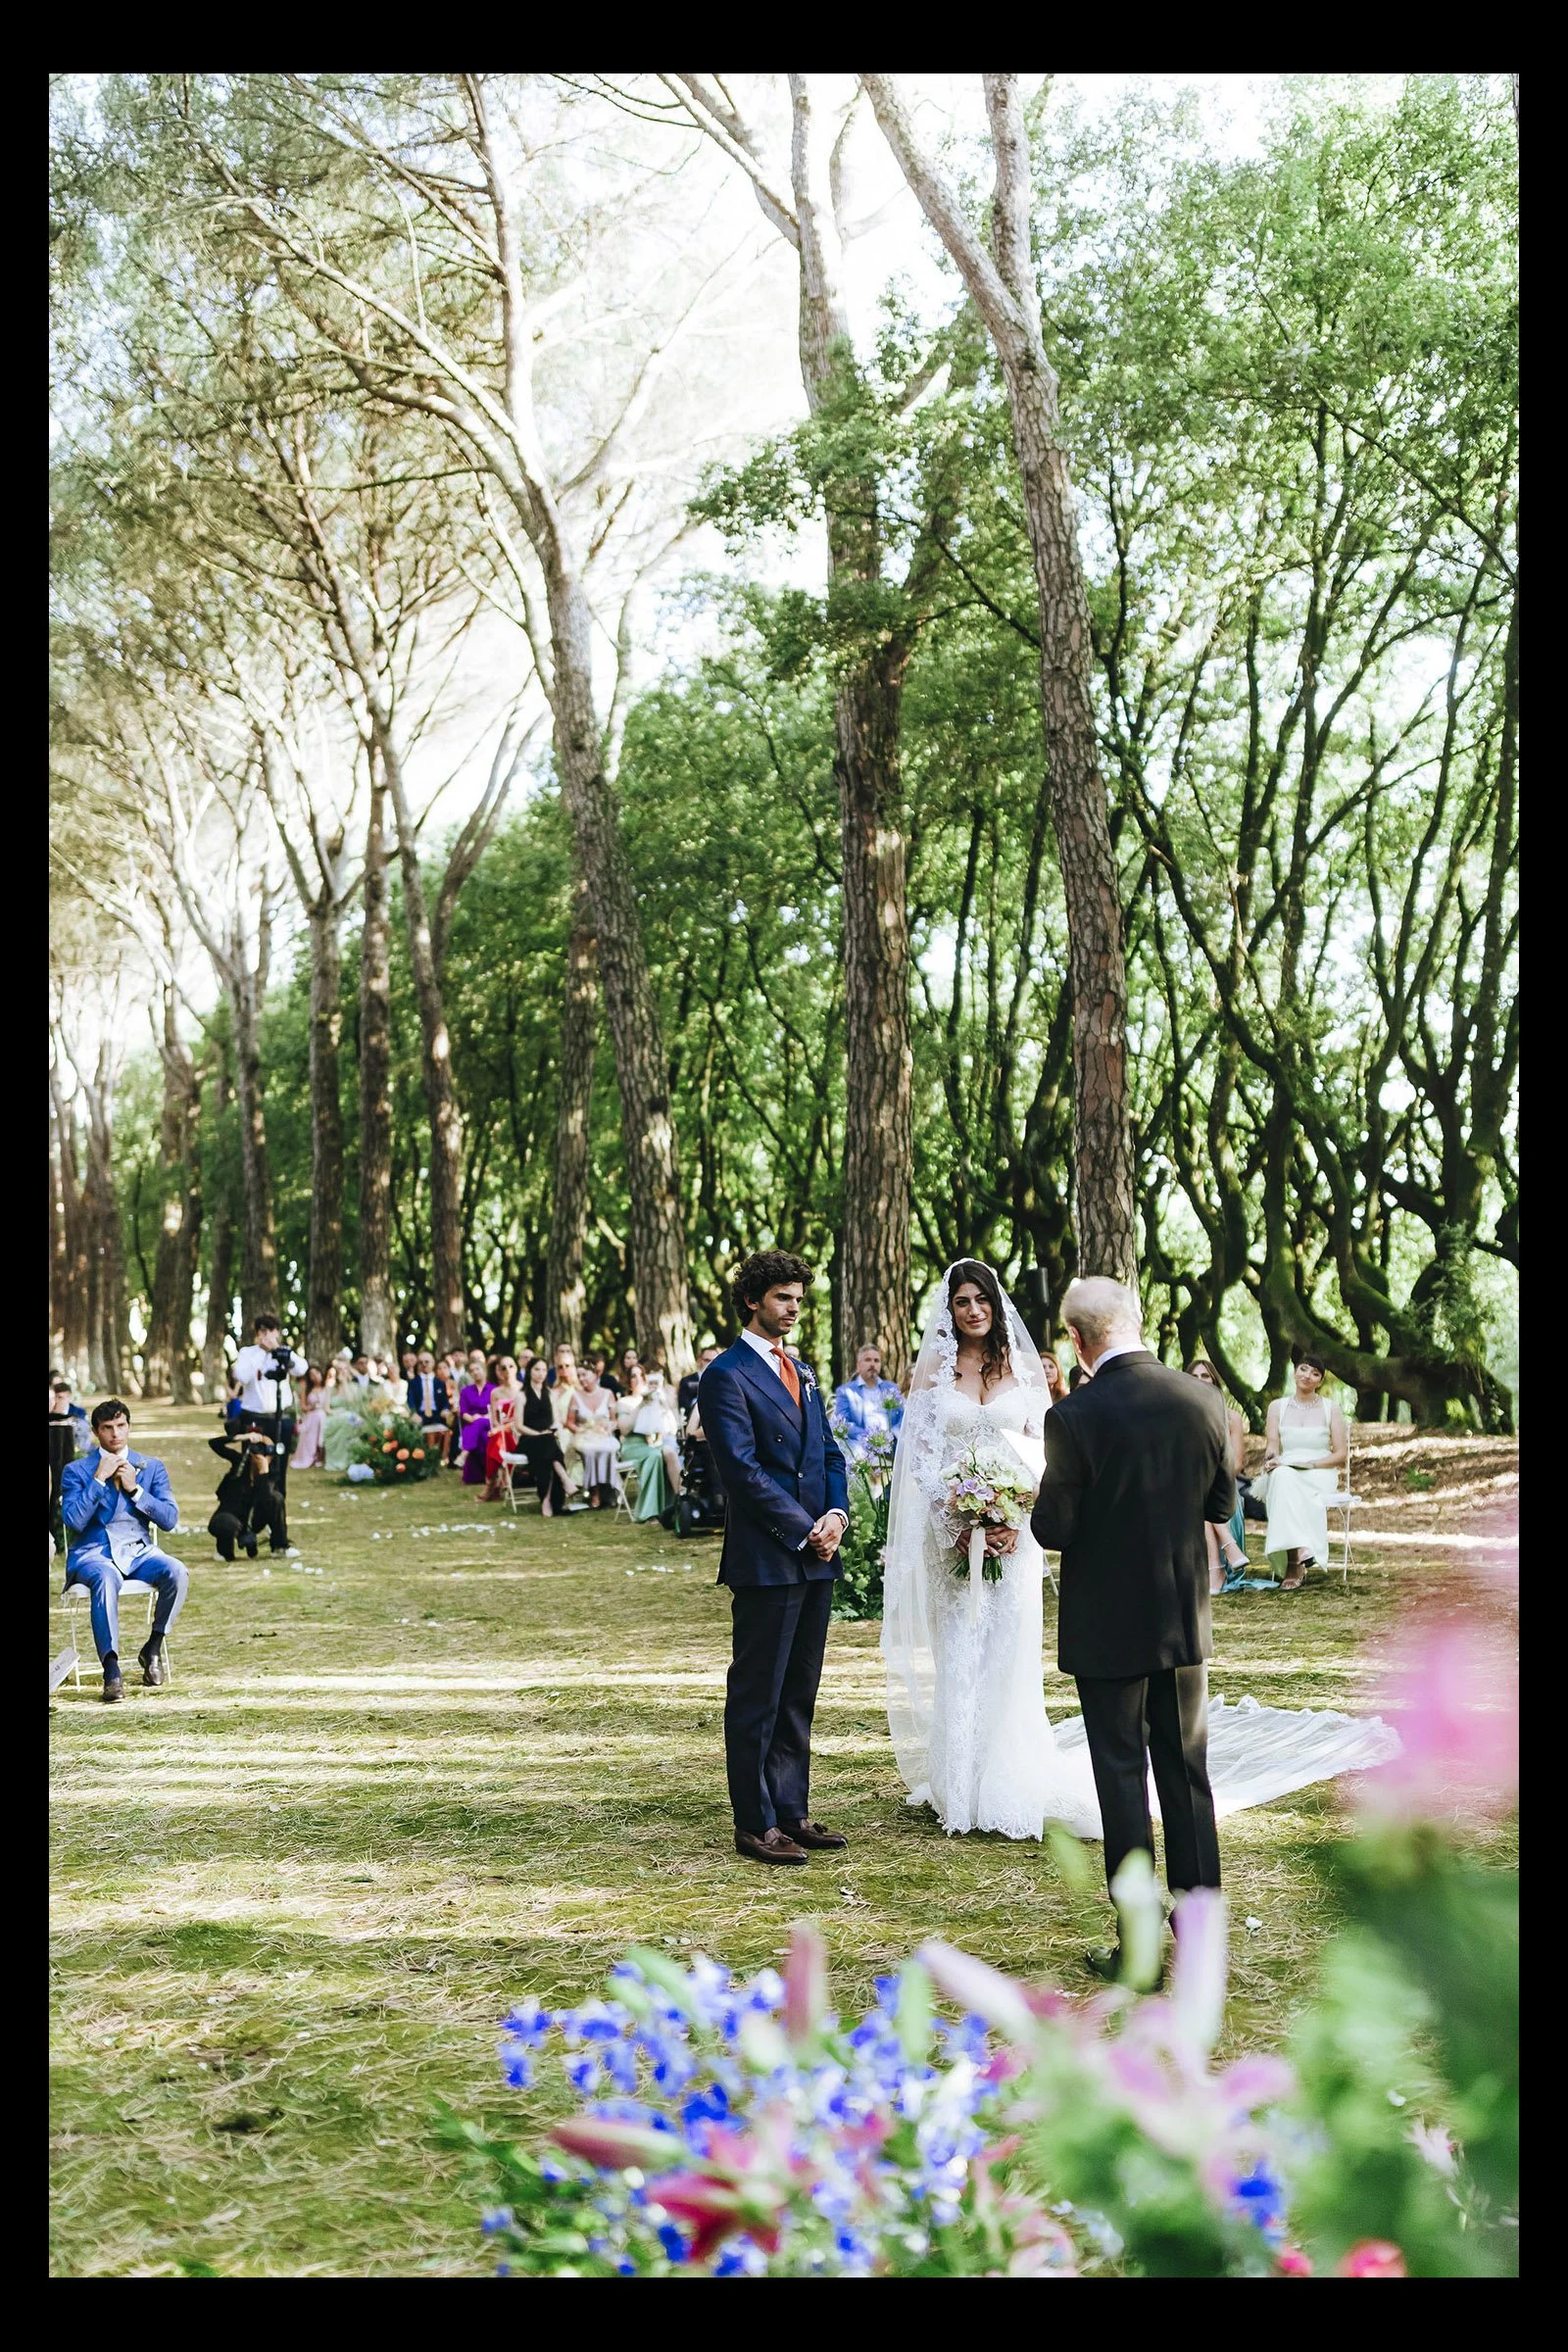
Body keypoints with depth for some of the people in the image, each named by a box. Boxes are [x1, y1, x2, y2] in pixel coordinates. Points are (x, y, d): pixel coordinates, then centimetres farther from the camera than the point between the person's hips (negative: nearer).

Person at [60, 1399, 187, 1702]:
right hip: (91, 1553, -3)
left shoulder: (151, 1467, 11)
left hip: (138, 1551, 3)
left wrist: (135, 1489, -8)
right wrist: (99, 1478, -13)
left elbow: (170, 1520, 2)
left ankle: (153, 1648, -9)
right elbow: (73, 1521, -11)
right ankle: (111, 1668, -37)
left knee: (177, 1572, -29)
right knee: (106, 1579, -39)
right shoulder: (76, 1470, 4)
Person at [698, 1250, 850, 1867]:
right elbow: (743, 1469, -15)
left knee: (799, 1695, 12)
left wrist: (837, 1514, -2)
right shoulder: (726, 1375, -9)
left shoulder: (803, 1373, 18)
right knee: (757, 1696, 0)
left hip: (816, 1559, 8)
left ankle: (792, 1813, 20)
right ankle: (755, 1824, 6)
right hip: (765, 1560, -8)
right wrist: (804, 1531, -13)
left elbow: (829, 1452, 17)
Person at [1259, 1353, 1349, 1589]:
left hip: (1320, 1475, -1)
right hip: (1285, 1474, 1)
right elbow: (1273, 1446, 4)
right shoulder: (1278, 1406, 14)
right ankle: (1301, 1552, -49)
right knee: (1282, 1476, -38)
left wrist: (1310, 1464, -12)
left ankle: (1294, 1565, -43)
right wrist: (1272, 1457, -21)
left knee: (1285, 1483, -37)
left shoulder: (1331, 1410, 10)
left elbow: (1341, 1455, 4)